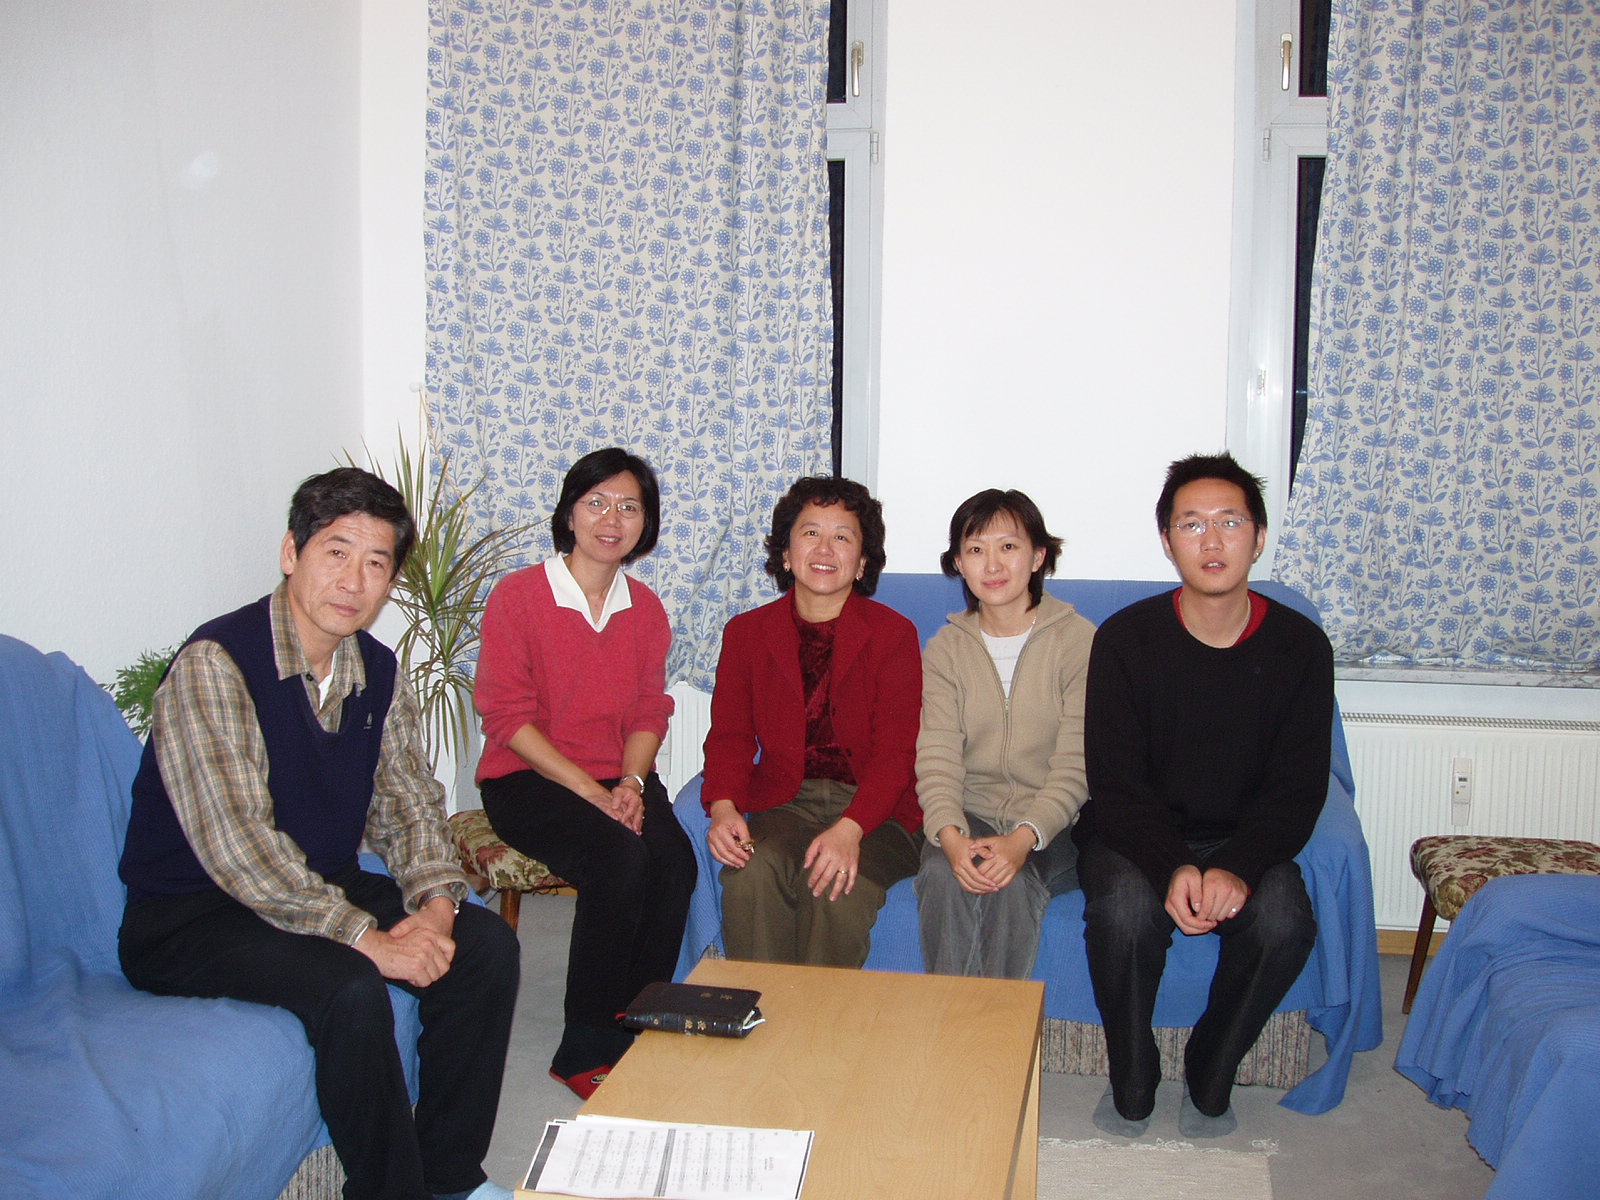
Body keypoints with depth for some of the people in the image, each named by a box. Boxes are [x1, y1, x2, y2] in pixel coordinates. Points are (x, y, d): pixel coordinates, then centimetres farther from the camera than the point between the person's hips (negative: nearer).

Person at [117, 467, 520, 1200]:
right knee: (349, 989, -32)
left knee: (484, 944, -9)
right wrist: (370, 939, -30)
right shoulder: (214, 664, -22)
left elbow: (409, 802, 6)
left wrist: (436, 903, -14)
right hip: (188, 919, -7)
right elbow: (237, 845, -28)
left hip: (321, 886, 8)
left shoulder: (378, 671, 2)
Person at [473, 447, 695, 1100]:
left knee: (675, 861, -26)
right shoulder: (517, 594, -6)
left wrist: (631, 783, -11)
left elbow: (649, 712, 10)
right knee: (622, 856, -31)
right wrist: (591, 792, -17)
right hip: (526, 779, -4)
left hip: (618, 779, 4)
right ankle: (586, 1048, -16)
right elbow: (506, 716, -9)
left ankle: (637, 1032, -10)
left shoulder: (645, 608, 10)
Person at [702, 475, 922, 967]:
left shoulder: (893, 633, 2)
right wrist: (724, 807, -16)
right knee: (750, 873, -29)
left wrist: (850, 828, -24)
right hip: (782, 802, 2)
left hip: (872, 810, -2)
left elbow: (895, 750, -7)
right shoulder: (746, 632, 11)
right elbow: (730, 736, 6)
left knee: (836, 885, -31)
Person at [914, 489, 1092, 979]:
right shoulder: (945, 648, 5)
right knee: (941, 875, -29)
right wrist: (951, 836, -26)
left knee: (1012, 884, -31)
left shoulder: (1079, 641, -4)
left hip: (1052, 824, -2)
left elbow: (1075, 766, -10)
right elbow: (936, 758, -5)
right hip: (969, 814, 2)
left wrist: (1024, 838, -27)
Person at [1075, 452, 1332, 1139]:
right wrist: (1173, 867, -31)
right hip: (1135, 834, -1)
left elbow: (1297, 791, -7)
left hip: (1242, 838, 2)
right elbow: (1116, 785, -12)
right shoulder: (1126, 639, -10)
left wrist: (1236, 868, -26)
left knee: (1284, 921, -29)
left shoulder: (1298, 646, -5)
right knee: (1125, 909, -33)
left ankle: (1208, 1082, -1)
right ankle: (1132, 1088, -6)